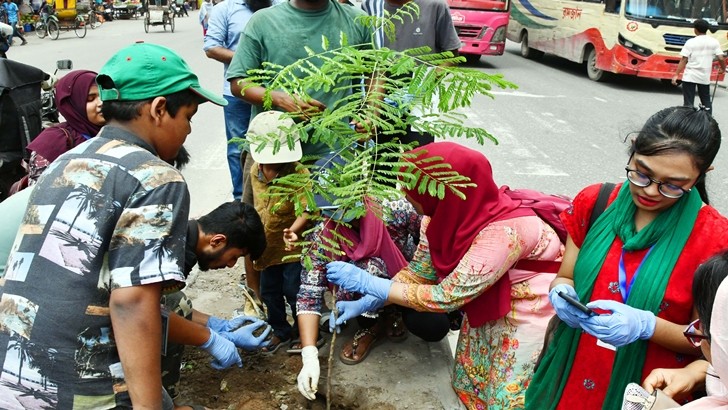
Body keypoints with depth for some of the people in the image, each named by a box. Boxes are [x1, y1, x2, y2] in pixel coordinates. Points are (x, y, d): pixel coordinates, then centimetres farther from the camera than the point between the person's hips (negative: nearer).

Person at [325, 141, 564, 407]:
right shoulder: (444, 213, -17)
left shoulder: (502, 233, -39)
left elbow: (445, 297, -32)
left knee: (506, 394, 7)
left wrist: (367, 282, -28)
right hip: (492, 303, 6)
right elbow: (419, 272, -3)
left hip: (534, 308, -6)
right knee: (471, 382, 14)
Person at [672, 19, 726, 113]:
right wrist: (723, 69, 19)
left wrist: (676, 75, -7)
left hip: (690, 76, -3)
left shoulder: (690, 42, -6)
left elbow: (683, 60, -10)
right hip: (705, 77, 3)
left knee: (688, 103, 0)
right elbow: (721, 58, 0)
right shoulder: (714, 42, 3)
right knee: (706, 101, 17)